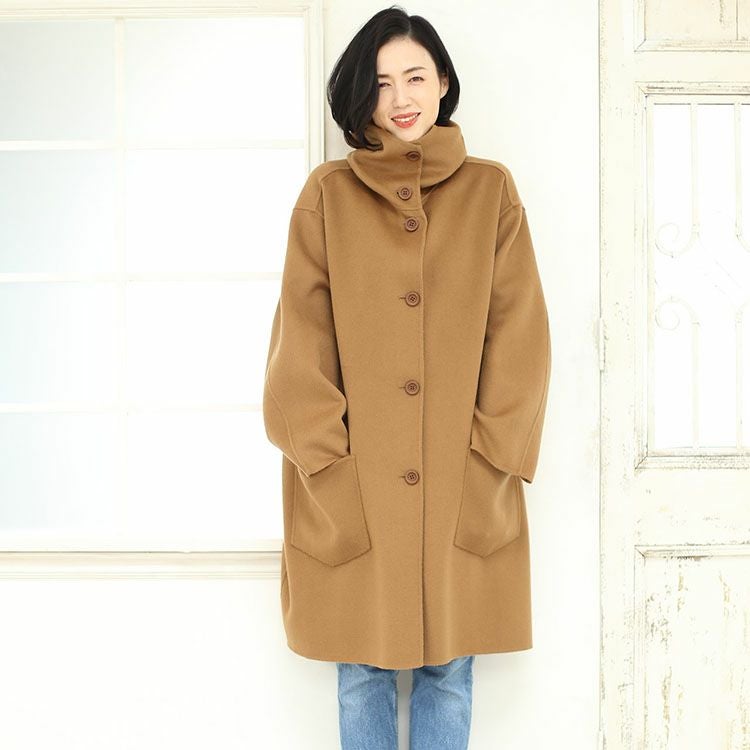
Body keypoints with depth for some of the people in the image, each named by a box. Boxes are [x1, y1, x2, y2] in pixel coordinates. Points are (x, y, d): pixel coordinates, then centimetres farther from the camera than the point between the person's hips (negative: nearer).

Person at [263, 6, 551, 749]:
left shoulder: (491, 191, 6)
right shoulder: (327, 193, 4)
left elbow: (519, 334, 1)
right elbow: (300, 337, 0)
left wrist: (491, 454, -7)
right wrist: (325, 456, -8)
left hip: (462, 487, 1)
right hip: (352, 488, 0)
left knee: (448, 668, 9)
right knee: (361, 669, 10)